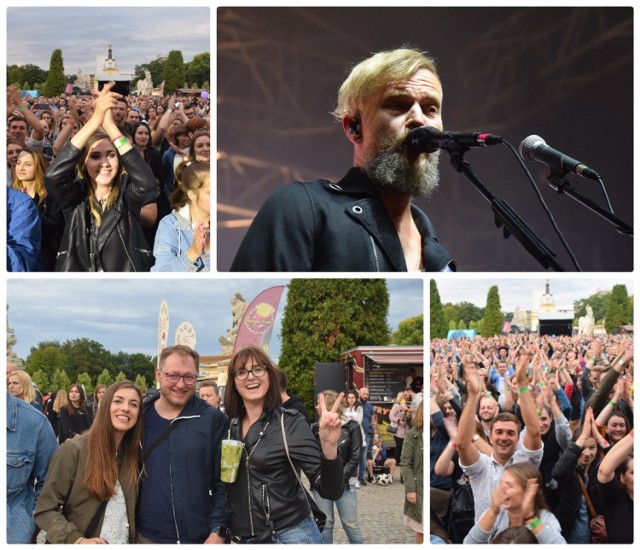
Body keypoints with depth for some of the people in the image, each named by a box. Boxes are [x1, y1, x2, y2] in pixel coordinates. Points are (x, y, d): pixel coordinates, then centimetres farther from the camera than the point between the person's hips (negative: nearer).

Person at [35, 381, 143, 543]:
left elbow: (131, 511, 7)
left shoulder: (134, 454, -1)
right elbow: (46, 510, -15)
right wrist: (77, 540, -26)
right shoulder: (74, 450, -15)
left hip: (124, 543, 4)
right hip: (86, 545, -4)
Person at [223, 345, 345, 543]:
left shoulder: (291, 423, -11)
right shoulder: (230, 426, 2)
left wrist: (329, 446, -31)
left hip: (289, 535, -4)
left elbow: (330, 491, -16)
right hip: (241, 539, 4)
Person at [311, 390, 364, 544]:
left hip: (344, 483, -2)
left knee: (350, 523, 0)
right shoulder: (316, 427, 4)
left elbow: (355, 457, -6)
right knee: (325, 523, 7)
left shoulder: (352, 427, -4)